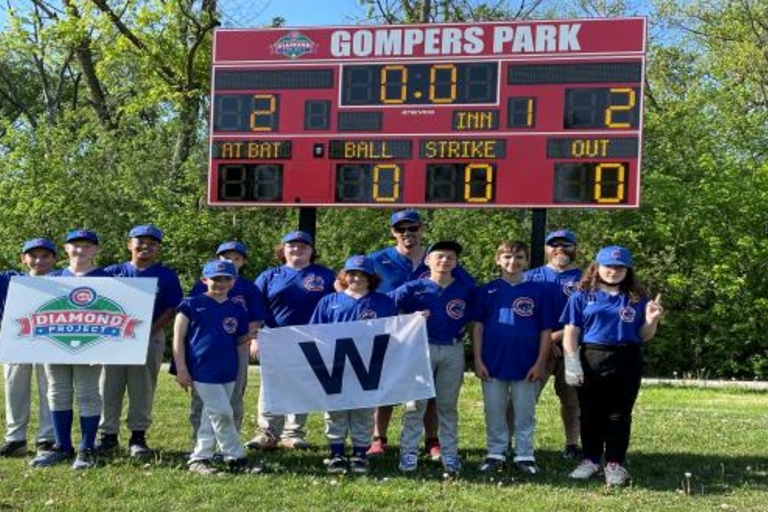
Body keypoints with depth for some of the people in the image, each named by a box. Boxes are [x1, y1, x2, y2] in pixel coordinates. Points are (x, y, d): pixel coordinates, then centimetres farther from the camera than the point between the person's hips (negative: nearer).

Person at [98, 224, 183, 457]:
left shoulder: (166, 276, 3)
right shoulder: (113, 272, 9)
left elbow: (172, 309, -1)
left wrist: (151, 330, -13)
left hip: (150, 339, -2)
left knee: (143, 390, 2)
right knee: (109, 388, 5)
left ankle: (138, 436, 12)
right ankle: (108, 435, 15)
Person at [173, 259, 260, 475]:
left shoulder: (237, 310, 10)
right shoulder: (192, 304, -3)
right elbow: (178, 338, -3)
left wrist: (250, 337, -6)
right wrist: (181, 370, -9)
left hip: (228, 372, 5)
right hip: (203, 371, -5)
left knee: (211, 417, 11)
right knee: (222, 414, -7)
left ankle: (199, 458, 22)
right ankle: (236, 458, 5)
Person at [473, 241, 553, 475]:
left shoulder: (538, 291, 0)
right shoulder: (487, 290, 2)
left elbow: (546, 330, 1)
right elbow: (478, 326, 3)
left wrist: (541, 362, -5)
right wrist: (478, 360, -3)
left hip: (527, 365, -1)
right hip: (493, 363, 1)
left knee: (525, 413, 8)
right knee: (494, 412, 9)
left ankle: (525, 455, 18)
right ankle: (496, 453, 20)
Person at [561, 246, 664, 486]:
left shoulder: (637, 299, 8)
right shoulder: (582, 297, 4)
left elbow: (644, 336, 10)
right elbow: (571, 334, 1)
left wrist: (651, 320, -11)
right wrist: (572, 363, -8)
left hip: (627, 362, 1)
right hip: (591, 361, 0)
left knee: (619, 414, 5)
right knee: (591, 413, 7)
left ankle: (615, 464, 14)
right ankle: (591, 460, 20)